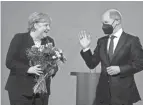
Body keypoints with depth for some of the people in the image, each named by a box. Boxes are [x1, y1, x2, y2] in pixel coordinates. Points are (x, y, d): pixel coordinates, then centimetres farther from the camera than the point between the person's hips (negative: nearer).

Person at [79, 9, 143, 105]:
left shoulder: (132, 40, -3)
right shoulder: (101, 41, 10)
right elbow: (92, 64, 10)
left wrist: (120, 69, -15)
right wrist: (86, 48, -3)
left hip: (123, 92, -4)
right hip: (103, 93, 4)